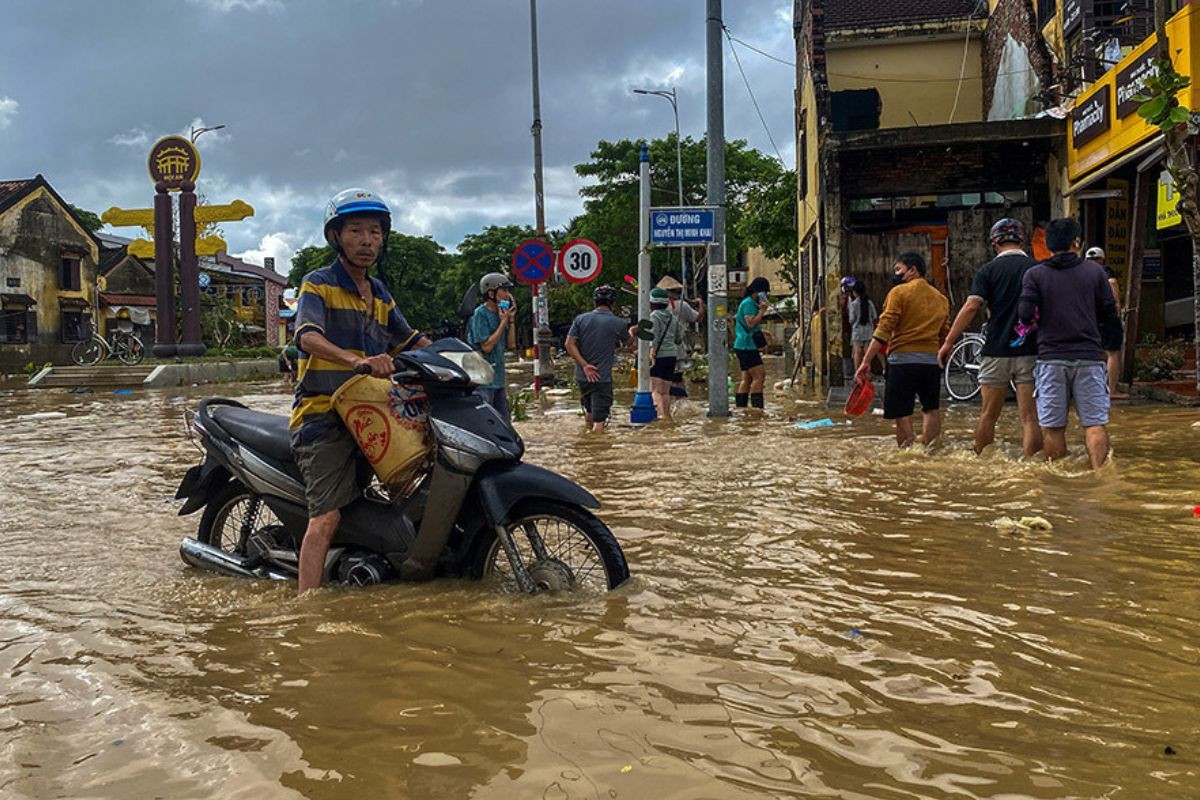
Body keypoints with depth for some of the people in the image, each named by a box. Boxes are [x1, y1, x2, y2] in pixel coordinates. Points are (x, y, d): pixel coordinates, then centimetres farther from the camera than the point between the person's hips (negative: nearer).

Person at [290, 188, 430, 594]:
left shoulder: (379, 294, 20)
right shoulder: (318, 284, -2)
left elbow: (410, 340, 26)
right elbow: (308, 337, -21)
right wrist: (357, 360, -38)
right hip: (324, 416, -7)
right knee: (326, 517, -17)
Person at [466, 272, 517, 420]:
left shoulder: (500, 313, 12)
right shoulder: (480, 314, -12)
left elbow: (511, 345, 12)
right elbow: (486, 346, -18)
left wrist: (511, 320, 3)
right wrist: (503, 322, -12)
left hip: (498, 379, 9)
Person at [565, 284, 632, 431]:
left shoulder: (580, 319, 0)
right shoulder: (619, 323, -6)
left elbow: (570, 344, -8)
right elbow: (626, 341, 14)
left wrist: (584, 365, -9)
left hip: (582, 375, 5)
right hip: (603, 377, -5)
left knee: (589, 410, 25)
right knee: (599, 420, -4)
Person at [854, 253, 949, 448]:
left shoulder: (899, 292, -2)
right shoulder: (941, 298, 16)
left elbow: (883, 330, -10)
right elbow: (944, 336, 17)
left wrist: (866, 362, -12)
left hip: (903, 360, -5)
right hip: (932, 360, 5)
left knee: (902, 414, -2)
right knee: (931, 410, 17)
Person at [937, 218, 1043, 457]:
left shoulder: (988, 271, -1)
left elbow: (971, 307, -10)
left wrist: (949, 343, -6)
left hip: (996, 352, -1)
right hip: (1030, 352, 1)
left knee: (988, 415, 12)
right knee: (1029, 417, -1)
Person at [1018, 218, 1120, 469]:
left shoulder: (1034, 274, 2)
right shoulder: (1095, 272, 5)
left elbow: (1025, 314, -10)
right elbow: (1110, 316, 6)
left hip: (1051, 357, 0)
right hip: (1089, 357, 0)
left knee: (1053, 427, 6)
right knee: (1095, 424, 0)